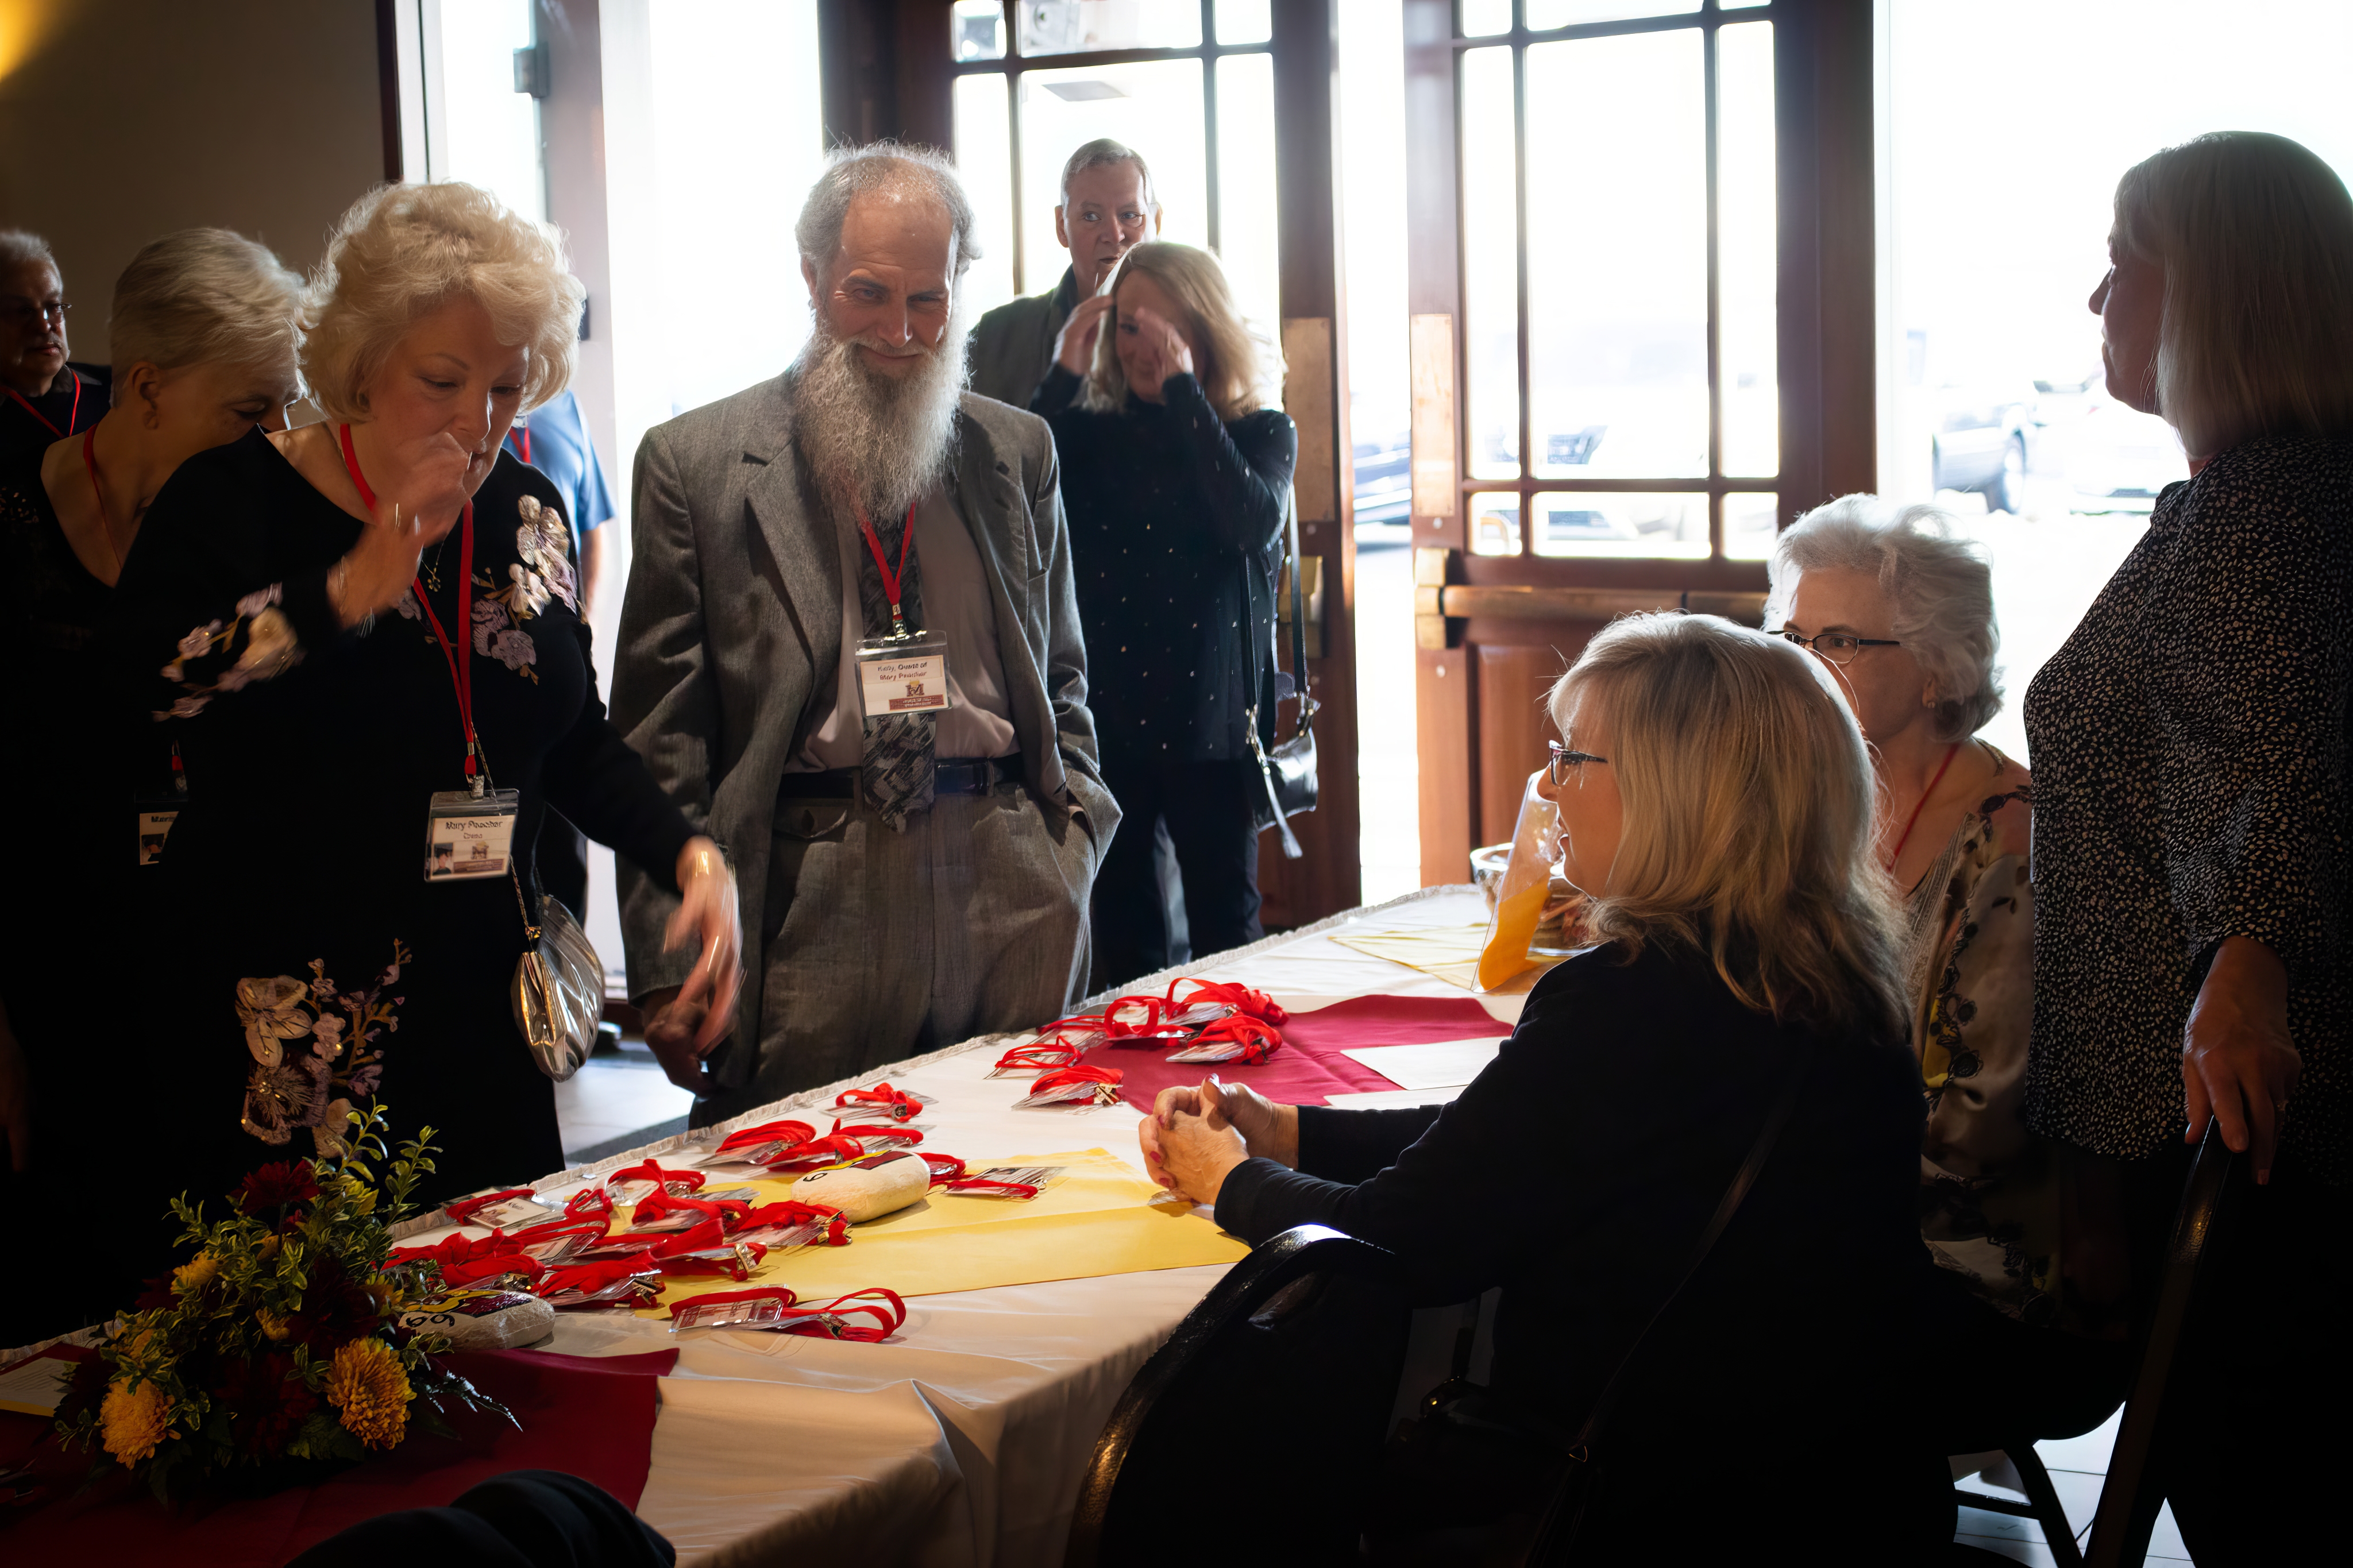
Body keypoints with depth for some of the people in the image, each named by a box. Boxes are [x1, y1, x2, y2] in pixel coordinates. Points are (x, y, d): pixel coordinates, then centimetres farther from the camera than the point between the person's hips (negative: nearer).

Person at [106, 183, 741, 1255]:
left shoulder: (526, 512, 8)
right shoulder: (238, 501, -6)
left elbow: (575, 742, 16)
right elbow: (145, 675, -25)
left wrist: (689, 855, 1)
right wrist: (355, 589, -27)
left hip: (485, 1026, 5)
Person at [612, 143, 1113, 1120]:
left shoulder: (1019, 451, 13)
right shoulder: (695, 461, 3)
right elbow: (659, 731, 0)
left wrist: (1071, 837, 4)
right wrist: (667, 960, -6)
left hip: (1009, 893, 3)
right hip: (813, 889, -3)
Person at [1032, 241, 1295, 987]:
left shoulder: (1262, 434, 3)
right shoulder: (1088, 433, 6)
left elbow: (1253, 523, -18)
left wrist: (1182, 389, -17)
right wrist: (1063, 378, -10)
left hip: (1210, 713, -2)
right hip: (1106, 716, 2)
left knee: (1225, 925, 4)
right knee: (1121, 933, 9)